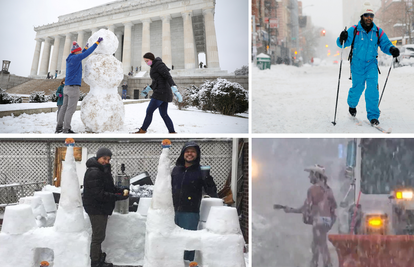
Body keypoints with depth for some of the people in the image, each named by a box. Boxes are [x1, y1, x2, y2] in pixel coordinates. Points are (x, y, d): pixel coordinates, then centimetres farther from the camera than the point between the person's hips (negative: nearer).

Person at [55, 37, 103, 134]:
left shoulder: (69, 59, 16)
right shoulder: (75, 58, -10)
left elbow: (80, 57, 36)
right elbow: (87, 53, -11)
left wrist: (86, 47, 47)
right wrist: (97, 42, -3)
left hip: (67, 87, 9)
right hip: (73, 87, -9)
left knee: (64, 107, 9)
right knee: (71, 109, -7)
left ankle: (59, 128, 10)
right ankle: (66, 129, -8)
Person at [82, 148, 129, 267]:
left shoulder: (102, 171, 14)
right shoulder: (94, 172, -20)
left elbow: (108, 188, 16)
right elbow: (99, 194, -25)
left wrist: (122, 190, -3)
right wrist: (118, 196, -25)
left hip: (101, 208, 11)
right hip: (96, 209, -11)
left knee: (98, 236, 19)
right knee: (98, 237, -4)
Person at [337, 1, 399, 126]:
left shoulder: (378, 32, 3)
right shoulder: (353, 30, -4)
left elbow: (385, 45, 6)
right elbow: (342, 43, -6)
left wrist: (392, 50, -16)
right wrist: (342, 39, -30)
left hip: (371, 64, 1)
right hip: (357, 65, -1)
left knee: (372, 89, -12)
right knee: (357, 88, 7)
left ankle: (373, 115, -5)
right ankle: (352, 104, 40)